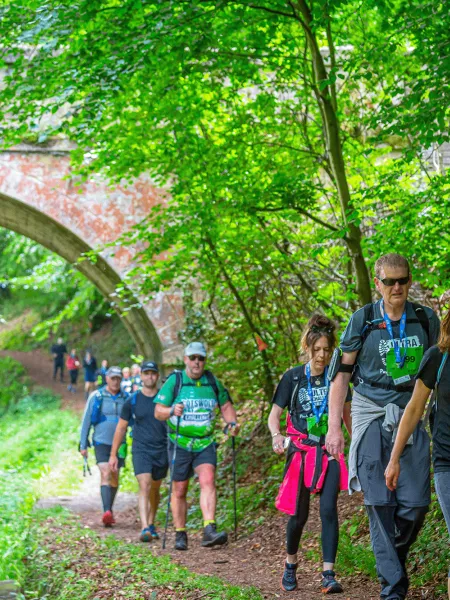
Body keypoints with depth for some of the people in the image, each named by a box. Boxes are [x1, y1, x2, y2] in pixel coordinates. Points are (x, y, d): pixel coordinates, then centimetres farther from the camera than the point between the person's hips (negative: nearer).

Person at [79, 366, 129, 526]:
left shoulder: (126, 398, 6)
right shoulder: (96, 396, -1)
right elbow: (86, 421, 3)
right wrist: (83, 444, 1)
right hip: (101, 442, -3)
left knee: (115, 478, 11)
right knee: (105, 474, -18)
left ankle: (109, 510, 27)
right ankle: (107, 512, -28)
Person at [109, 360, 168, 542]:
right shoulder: (132, 400, 1)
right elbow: (121, 428, 8)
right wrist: (113, 454, 7)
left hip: (162, 450, 2)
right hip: (141, 450, -2)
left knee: (155, 489, 13)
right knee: (144, 486, -16)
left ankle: (151, 524, 29)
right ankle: (145, 528, -23)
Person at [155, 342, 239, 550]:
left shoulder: (212, 381, 5)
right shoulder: (174, 381, -3)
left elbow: (226, 405, 15)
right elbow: (158, 411, -5)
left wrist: (232, 422, -5)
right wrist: (172, 411, -27)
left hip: (205, 444, 1)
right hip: (180, 444, -1)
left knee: (208, 481, -19)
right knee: (179, 490, 5)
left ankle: (209, 531, -26)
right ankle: (180, 535, 18)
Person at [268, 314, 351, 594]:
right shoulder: (292, 378, -1)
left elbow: (348, 415, 14)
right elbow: (274, 415, 2)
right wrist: (277, 435, -19)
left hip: (329, 453, 1)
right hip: (301, 452, -1)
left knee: (329, 510, -12)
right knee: (299, 514, 4)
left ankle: (329, 574, -8)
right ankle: (291, 564, 29)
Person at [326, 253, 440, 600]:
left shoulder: (426, 320, 7)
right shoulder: (363, 321, 0)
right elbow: (341, 373, 2)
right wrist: (334, 426, -4)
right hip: (372, 417, -2)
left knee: (415, 504, -5)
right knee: (380, 504, -8)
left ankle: (395, 558, 23)